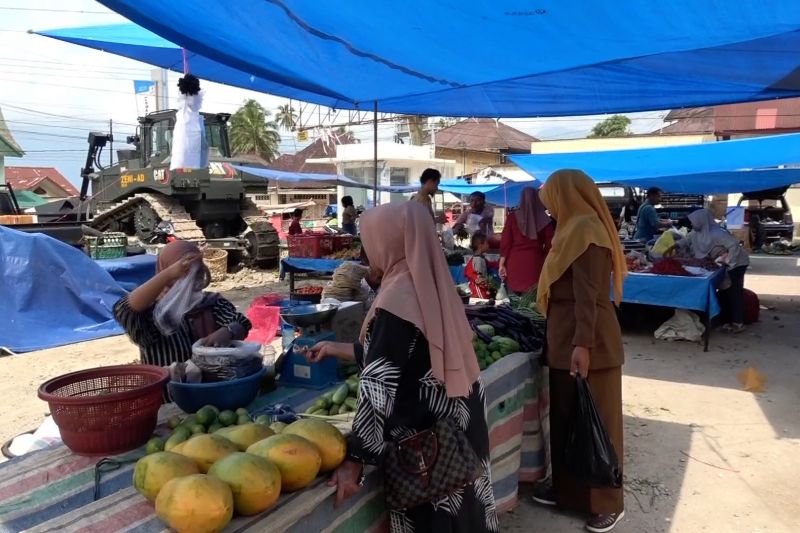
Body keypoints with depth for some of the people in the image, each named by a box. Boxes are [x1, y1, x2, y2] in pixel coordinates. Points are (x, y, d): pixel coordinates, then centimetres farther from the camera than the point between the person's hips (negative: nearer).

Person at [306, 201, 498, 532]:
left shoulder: (398, 299, -21)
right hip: (458, 432, 8)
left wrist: (355, 457, -16)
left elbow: (381, 386, -23)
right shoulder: (432, 287, 4)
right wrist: (338, 349, 23)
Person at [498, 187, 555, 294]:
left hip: (515, 262, 1)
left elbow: (505, 243, 0)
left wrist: (502, 264, 5)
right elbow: (549, 245, 2)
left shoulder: (513, 217, 1)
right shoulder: (544, 219, 0)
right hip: (535, 262, 0)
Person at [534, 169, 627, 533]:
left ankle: (607, 503, 16)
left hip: (586, 341, -10)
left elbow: (587, 294, -23)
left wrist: (583, 344, -27)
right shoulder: (575, 228, 15)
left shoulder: (585, 230, -15)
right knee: (566, 417, 16)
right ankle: (567, 489, 29)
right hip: (566, 338, 10)